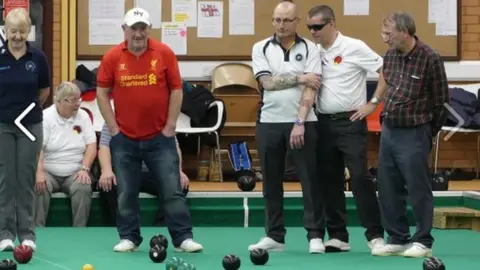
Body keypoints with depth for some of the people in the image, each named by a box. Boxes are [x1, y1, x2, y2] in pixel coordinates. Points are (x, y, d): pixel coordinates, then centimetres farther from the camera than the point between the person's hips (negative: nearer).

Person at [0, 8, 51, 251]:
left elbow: (45, 90, 11)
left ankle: (27, 233, 10)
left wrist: (31, 108, 10)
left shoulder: (38, 57, -3)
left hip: (30, 124, 1)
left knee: (26, 178, 4)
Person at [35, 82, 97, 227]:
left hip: (75, 173, 2)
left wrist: (84, 169, -12)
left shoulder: (83, 116, 7)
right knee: (39, 187, -32)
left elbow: (91, 145, 4)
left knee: (83, 188, -29)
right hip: (48, 172, -2)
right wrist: (39, 173, -29)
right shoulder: (45, 117, -4)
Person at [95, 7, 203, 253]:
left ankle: (183, 238, 3)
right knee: (126, 193, 6)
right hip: (124, 139, 1)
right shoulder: (112, 57, -3)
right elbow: (102, 92, 3)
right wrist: (113, 127, -2)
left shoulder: (164, 54, -4)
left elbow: (176, 90, 1)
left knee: (172, 190, -1)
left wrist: (170, 126, -2)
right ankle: (129, 238, 17)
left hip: (159, 137, -1)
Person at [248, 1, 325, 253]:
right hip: (269, 122, 2)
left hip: (302, 122, -2)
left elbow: (310, 88, -8)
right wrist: (300, 77, -9)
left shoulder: (309, 49, 1)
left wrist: (299, 122, -16)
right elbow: (267, 82, -7)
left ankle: (315, 235, 3)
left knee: (310, 179, -2)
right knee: (271, 181, 6)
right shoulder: (261, 48, 5)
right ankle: (274, 235, 14)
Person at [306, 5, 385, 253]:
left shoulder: (354, 48, -8)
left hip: (350, 121, -6)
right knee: (329, 180, 7)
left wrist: (373, 103, -8)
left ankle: (375, 235, -3)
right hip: (324, 122, 6)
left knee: (359, 177, -10)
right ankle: (337, 236, 14)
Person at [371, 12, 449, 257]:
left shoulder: (429, 59, -13)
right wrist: (388, 121, 15)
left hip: (413, 134, -6)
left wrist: (427, 133, 3)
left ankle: (423, 241, 11)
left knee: (418, 189, 1)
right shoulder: (389, 56, 5)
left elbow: (441, 100, -5)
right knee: (388, 189, 9)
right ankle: (397, 238, 20)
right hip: (388, 131, 7)